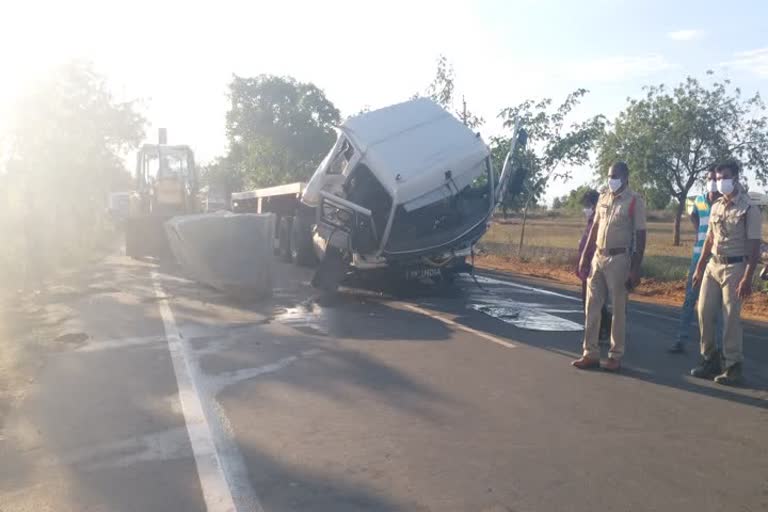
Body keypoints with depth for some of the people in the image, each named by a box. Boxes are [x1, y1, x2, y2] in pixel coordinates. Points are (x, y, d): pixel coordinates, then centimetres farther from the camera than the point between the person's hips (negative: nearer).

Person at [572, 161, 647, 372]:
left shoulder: (635, 201, -6)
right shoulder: (603, 197, 10)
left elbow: (640, 236, -8)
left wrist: (636, 268, -13)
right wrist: (585, 255, 10)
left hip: (618, 259, -6)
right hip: (598, 257, 6)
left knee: (618, 310, 3)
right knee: (592, 307, 5)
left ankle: (616, 356, 13)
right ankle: (591, 354, 13)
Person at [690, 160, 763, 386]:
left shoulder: (750, 210, -8)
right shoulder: (716, 207, 11)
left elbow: (754, 247, -12)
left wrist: (748, 278, -19)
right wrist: (699, 267, 15)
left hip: (734, 267, -6)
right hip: (713, 265, 6)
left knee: (731, 318, -3)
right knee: (704, 312, 6)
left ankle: (733, 367, 8)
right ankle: (710, 359, 20)